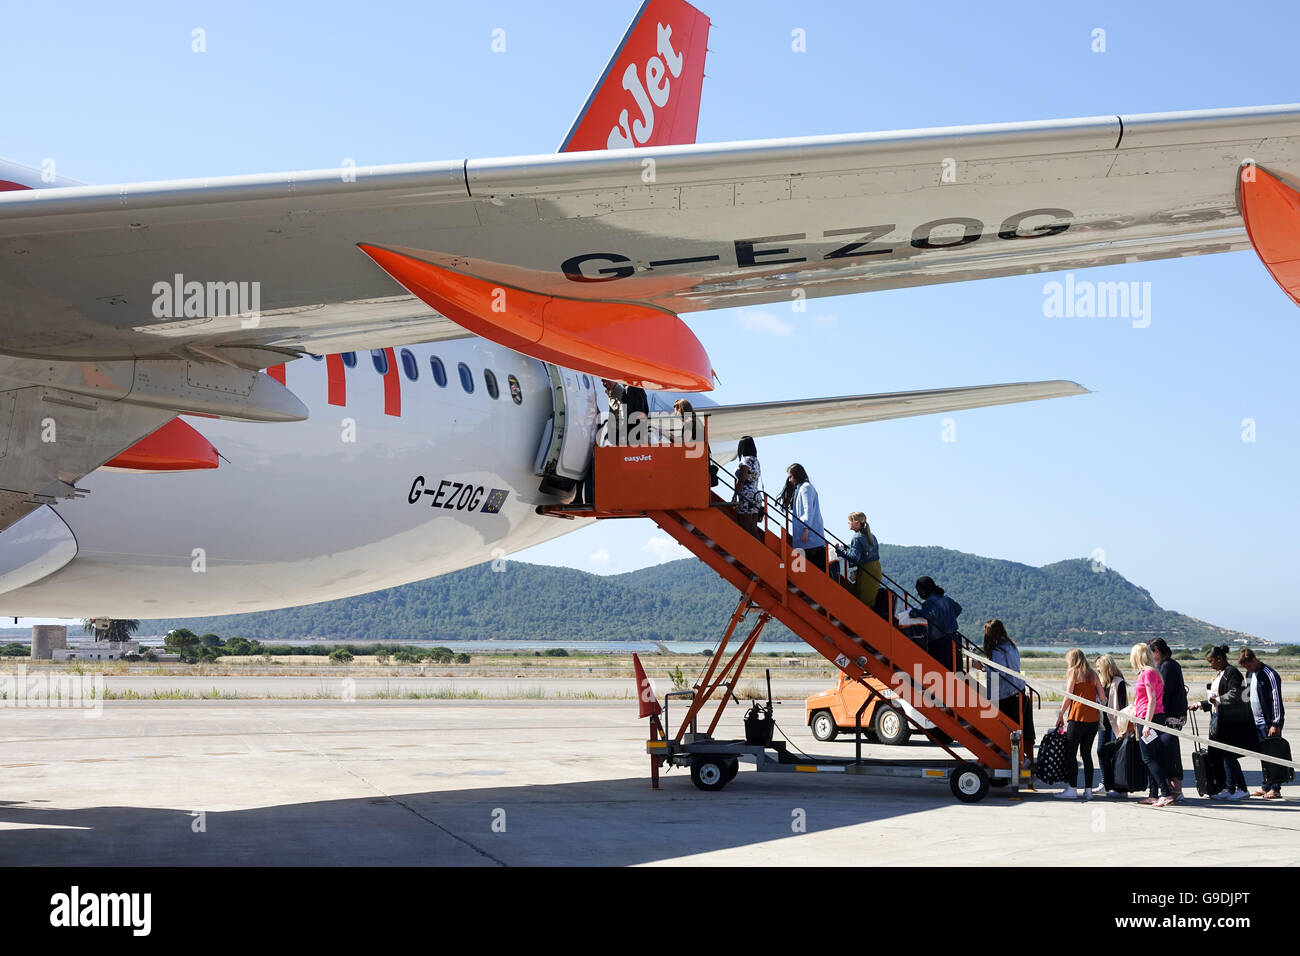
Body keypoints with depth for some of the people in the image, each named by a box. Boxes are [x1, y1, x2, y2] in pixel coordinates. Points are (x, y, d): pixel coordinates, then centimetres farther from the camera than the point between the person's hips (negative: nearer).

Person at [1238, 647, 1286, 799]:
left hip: (1269, 722, -8)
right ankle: (1266, 786, 16)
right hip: (1257, 722, 8)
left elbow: (1276, 700, -15)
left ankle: (1275, 789, -4)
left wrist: (1275, 724, -17)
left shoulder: (1270, 675, -14)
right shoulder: (1249, 675, 12)